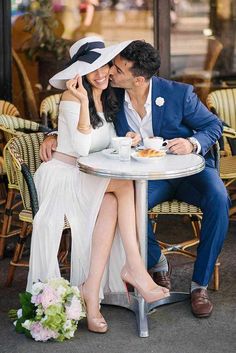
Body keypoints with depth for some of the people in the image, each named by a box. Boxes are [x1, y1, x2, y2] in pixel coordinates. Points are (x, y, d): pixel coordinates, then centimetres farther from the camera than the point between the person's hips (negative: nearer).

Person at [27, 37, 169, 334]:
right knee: (124, 182, -28)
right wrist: (83, 101, -28)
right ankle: (134, 267, -27)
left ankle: (92, 290, -31)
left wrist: (127, 140, -5)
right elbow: (81, 148, -20)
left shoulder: (108, 97, 12)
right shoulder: (71, 98, -10)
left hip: (93, 181, 6)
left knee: (110, 203, -29)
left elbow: (107, 144, 17)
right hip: (61, 175, -6)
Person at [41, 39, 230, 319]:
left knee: (218, 200, -33)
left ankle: (200, 284, -18)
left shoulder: (179, 94, -15)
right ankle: (156, 263, -2)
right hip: (148, 176, 2)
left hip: (191, 168, -2)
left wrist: (193, 143, -25)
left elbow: (213, 126, -3)